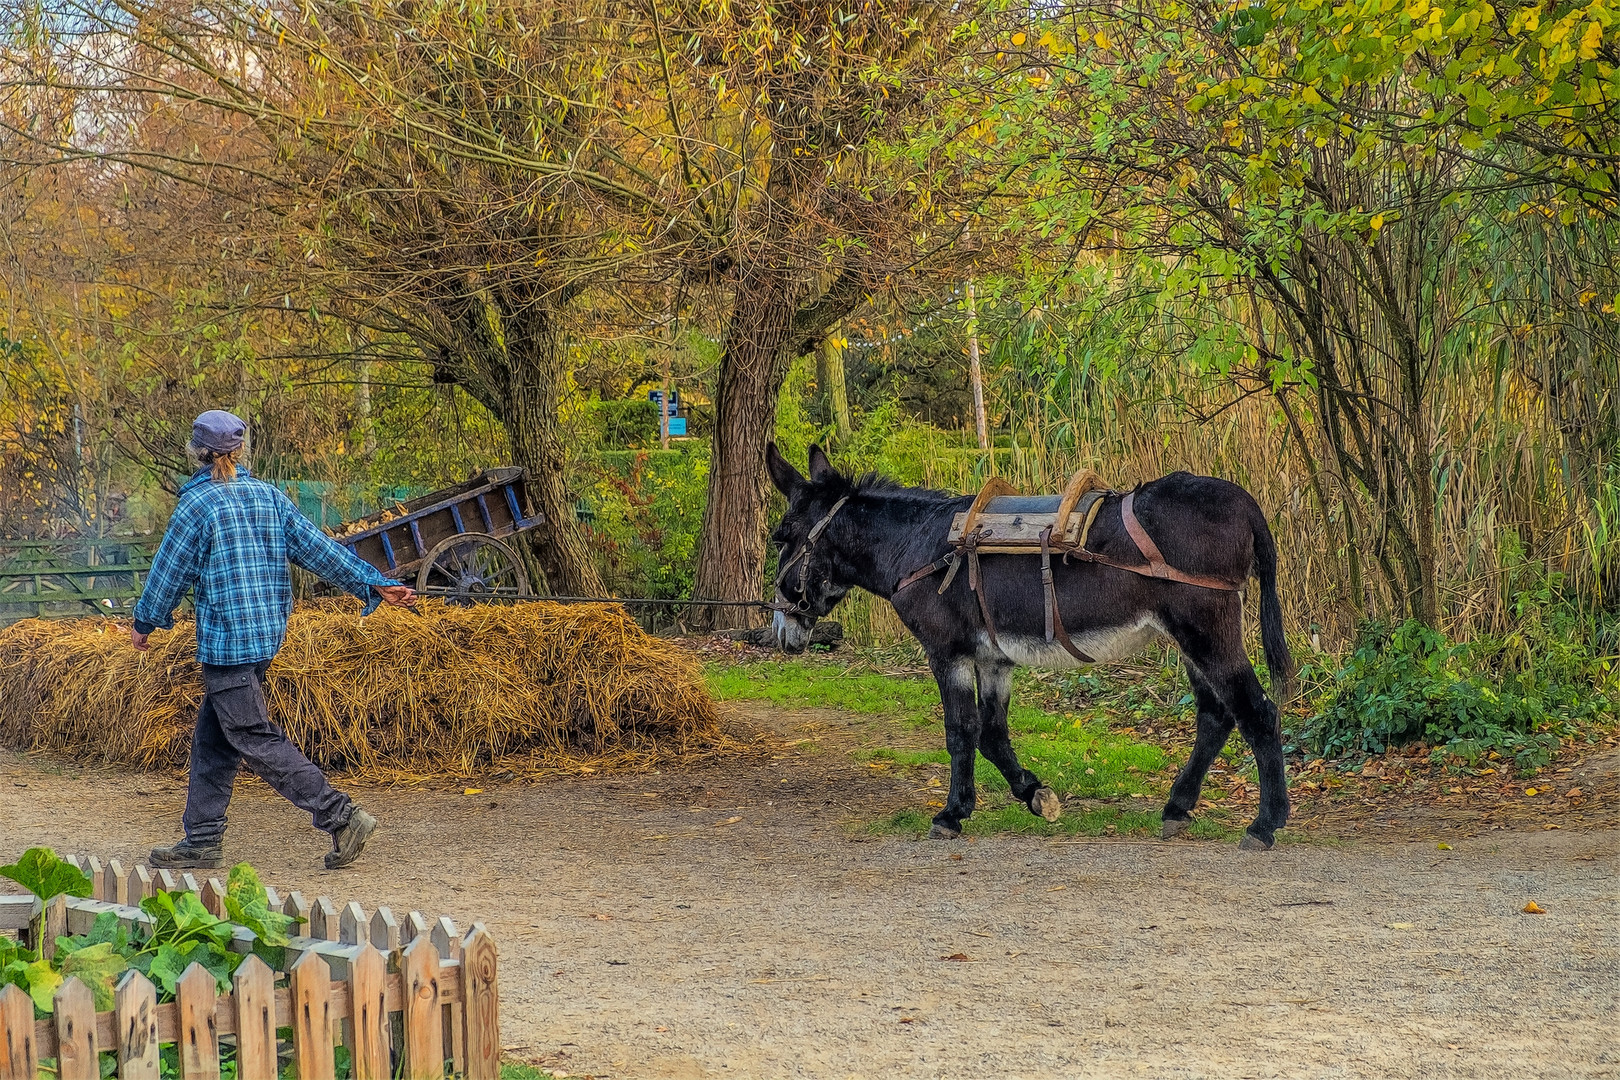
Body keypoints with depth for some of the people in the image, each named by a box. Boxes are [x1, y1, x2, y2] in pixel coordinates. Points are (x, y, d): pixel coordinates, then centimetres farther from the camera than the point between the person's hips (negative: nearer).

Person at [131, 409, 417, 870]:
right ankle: (202, 841, 16)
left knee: (255, 739, -7)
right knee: (212, 740, 14)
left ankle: (342, 817, -14)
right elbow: (319, 547, 6)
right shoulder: (268, 496, 9)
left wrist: (145, 622, 12)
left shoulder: (197, 504, -10)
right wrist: (375, 586, 9)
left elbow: (169, 571, -3)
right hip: (268, 636, 8)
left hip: (226, 641, -8)